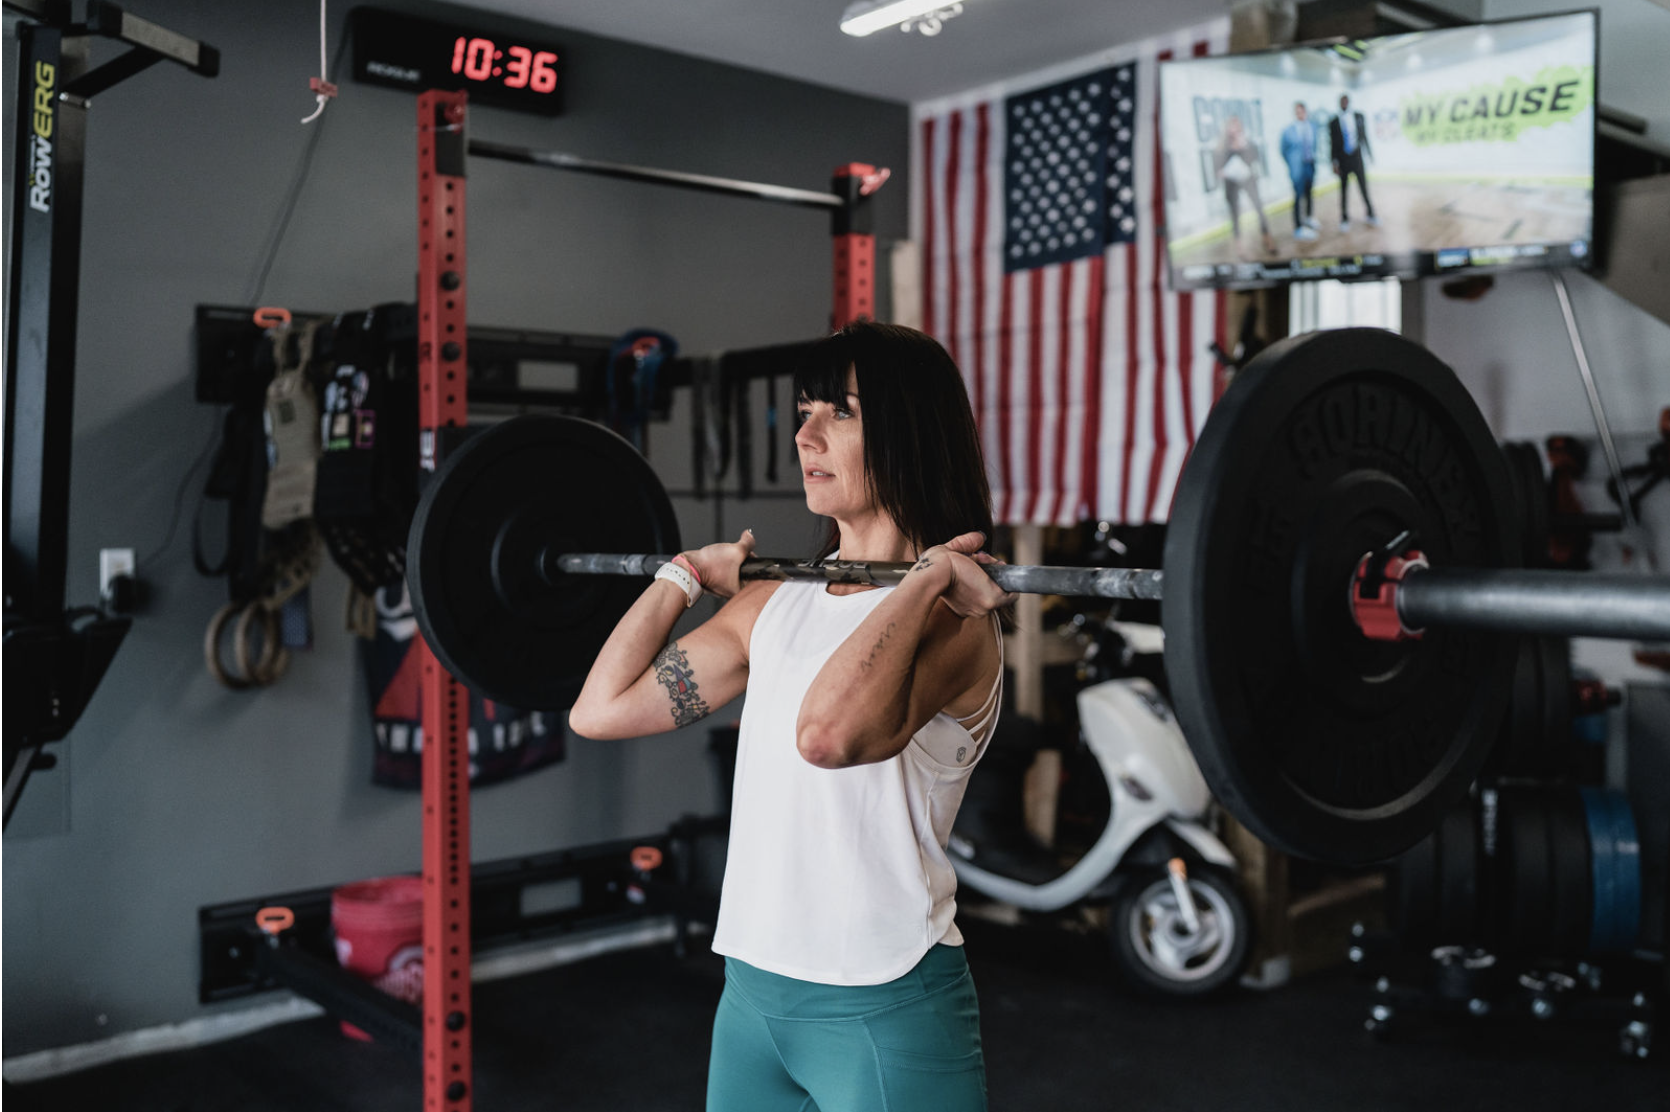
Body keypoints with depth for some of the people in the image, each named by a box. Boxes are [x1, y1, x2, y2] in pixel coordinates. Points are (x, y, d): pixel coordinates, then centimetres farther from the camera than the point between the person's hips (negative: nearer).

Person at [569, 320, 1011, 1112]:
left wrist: (927, 580, -27)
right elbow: (602, 709, 7)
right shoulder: (775, 603, 7)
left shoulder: (952, 616, -15)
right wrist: (682, 577, 12)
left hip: (884, 1010, -6)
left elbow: (828, 732, -35)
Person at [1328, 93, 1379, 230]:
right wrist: (1335, 163, -6)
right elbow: (1332, 144, -1)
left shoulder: (1358, 117, 5)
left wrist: (1369, 152, 6)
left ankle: (1371, 215, 11)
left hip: (1357, 158, 1)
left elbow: (1364, 135, 9)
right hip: (1343, 161, -1)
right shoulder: (1334, 122, -1)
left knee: (1364, 186, 2)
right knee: (1344, 189, 5)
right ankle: (1345, 220, 13)